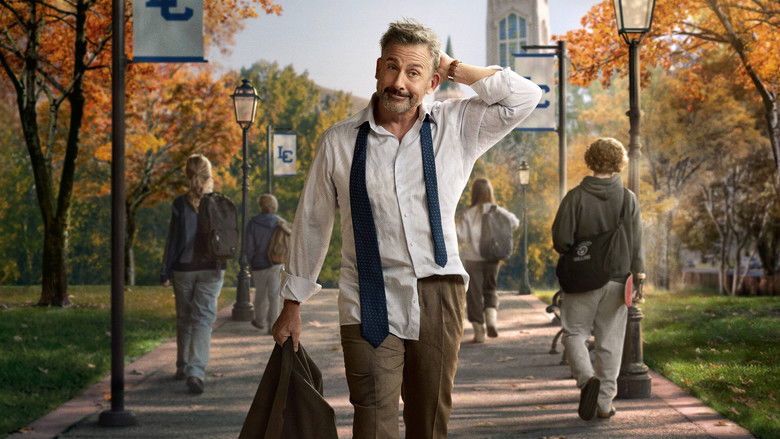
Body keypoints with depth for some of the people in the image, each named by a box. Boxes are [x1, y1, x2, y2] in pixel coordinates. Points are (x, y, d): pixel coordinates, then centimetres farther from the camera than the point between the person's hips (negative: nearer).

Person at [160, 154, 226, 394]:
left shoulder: (180, 203, -5)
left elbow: (173, 239, -5)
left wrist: (165, 271, -1)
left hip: (184, 268, 0)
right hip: (212, 269, 0)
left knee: (184, 318, 16)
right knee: (203, 320, -5)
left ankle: (183, 367, 27)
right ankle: (196, 372, -20)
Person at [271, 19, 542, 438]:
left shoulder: (456, 128, 5)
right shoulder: (339, 142, 2)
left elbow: (524, 97, -1)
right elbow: (312, 223, 9)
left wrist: (454, 69, -1)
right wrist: (292, 303, 13)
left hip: (438, 297, 2)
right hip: (369, 305, -1)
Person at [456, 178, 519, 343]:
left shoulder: (468, 214, -8)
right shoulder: (496, 210, -2)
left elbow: (461, 236, -13)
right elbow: (515, 222, -7)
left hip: (472, 259, -2)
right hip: (492, 258, 2)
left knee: (474, 294, 5)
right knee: (490, 291, 18)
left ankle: (479, 332, 5)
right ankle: (491, 319, -6)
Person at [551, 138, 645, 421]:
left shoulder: (576, 197, -9)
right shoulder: (628, 199, -3)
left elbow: (561, 241, -10)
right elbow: (635, 243, -1)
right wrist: (638, 274, 8)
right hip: (616, 279, 2)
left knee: (574, 333, 10)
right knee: (610, 341, 8)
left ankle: (587, 378, -17)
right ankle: (605, 402, 10)